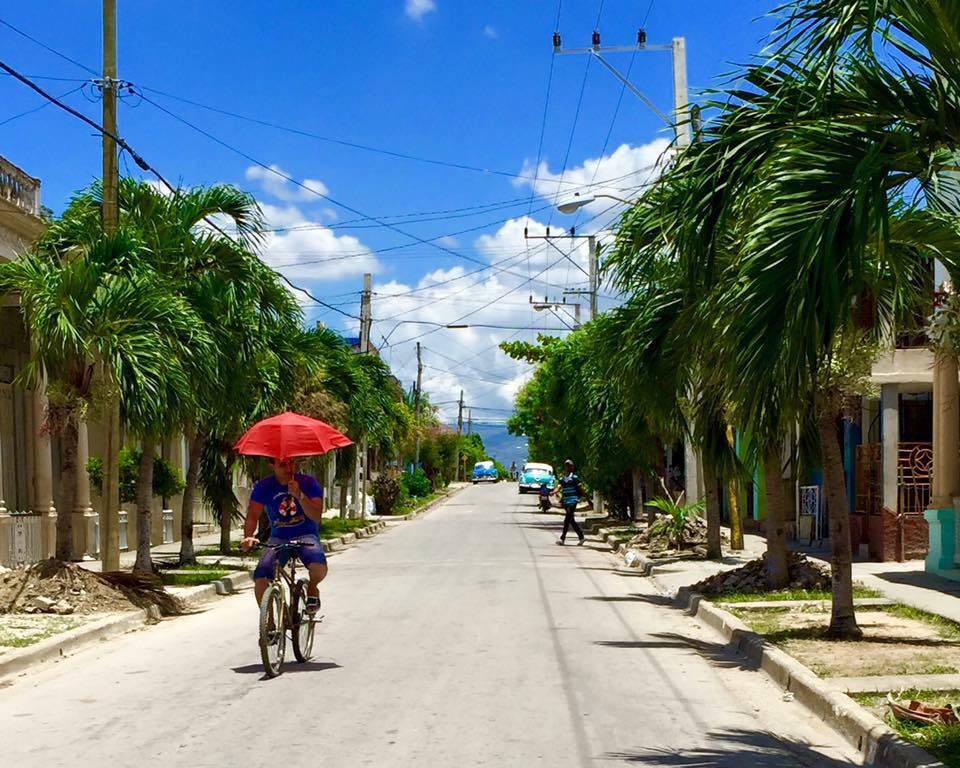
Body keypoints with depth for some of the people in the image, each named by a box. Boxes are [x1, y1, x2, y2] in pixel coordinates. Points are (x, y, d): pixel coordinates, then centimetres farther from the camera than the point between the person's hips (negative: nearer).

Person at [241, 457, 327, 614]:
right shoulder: (264, 487, -5)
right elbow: (252, 516, -12)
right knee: (260, 578, -23)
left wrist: (299, 495, -31)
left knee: (318, 567, -33)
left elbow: (316, 517, -17)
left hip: (306, 536, -1)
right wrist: (248, 536, -32)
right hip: (278, 538, 2)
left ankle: (312, 587, 3)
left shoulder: (308, 483, -9)